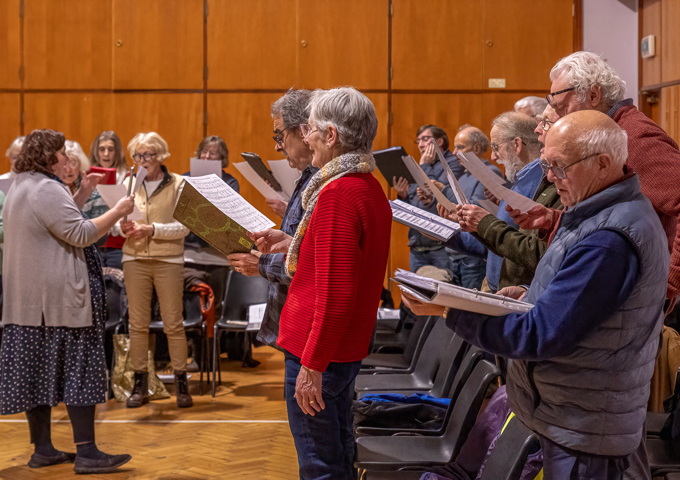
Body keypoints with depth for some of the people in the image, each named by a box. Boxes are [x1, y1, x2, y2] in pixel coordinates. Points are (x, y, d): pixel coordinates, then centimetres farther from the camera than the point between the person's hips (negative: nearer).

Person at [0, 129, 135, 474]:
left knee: (36, 368, 10)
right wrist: (118, 212, -11)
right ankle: (86, 454, -4)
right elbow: (80, 234, -19)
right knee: (79, 368, -6)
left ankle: (42, 449, 16)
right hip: (57, 296, -10)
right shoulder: (47, 189, -15)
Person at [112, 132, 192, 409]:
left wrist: (151, 230, -18)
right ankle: (140, 384, 13)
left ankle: (181, 383, 8)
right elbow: (117, 222, 9)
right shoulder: (128, 184, 9)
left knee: (173, 323, -1)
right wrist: (124, 228, -14)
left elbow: (184, 226, -7)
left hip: (168, 260, -3)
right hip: (135, 259, 3)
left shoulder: (178, 184, 0)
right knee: (137, 323, 5)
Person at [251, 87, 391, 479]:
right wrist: (293, 244, 15)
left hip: (320, 351, -10)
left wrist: (312, 364, -21)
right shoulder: (370, 187, 10)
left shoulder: (338, 192, -20)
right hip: (349, 348, 10)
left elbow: (335, 292, -24)